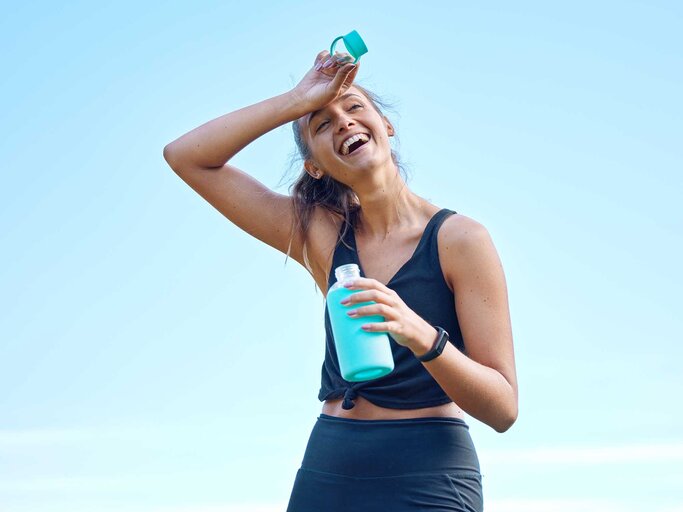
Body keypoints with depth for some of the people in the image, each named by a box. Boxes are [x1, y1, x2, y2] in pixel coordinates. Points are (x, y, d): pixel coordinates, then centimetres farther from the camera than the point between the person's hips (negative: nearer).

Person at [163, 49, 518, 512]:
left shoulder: (459, 239, -7)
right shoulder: (322, 235, 4)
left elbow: (503, 409, -10)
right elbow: (186, 157, 4)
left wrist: (422, 335, -27)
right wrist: (300, 100, -2)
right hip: (326, 473, 4)